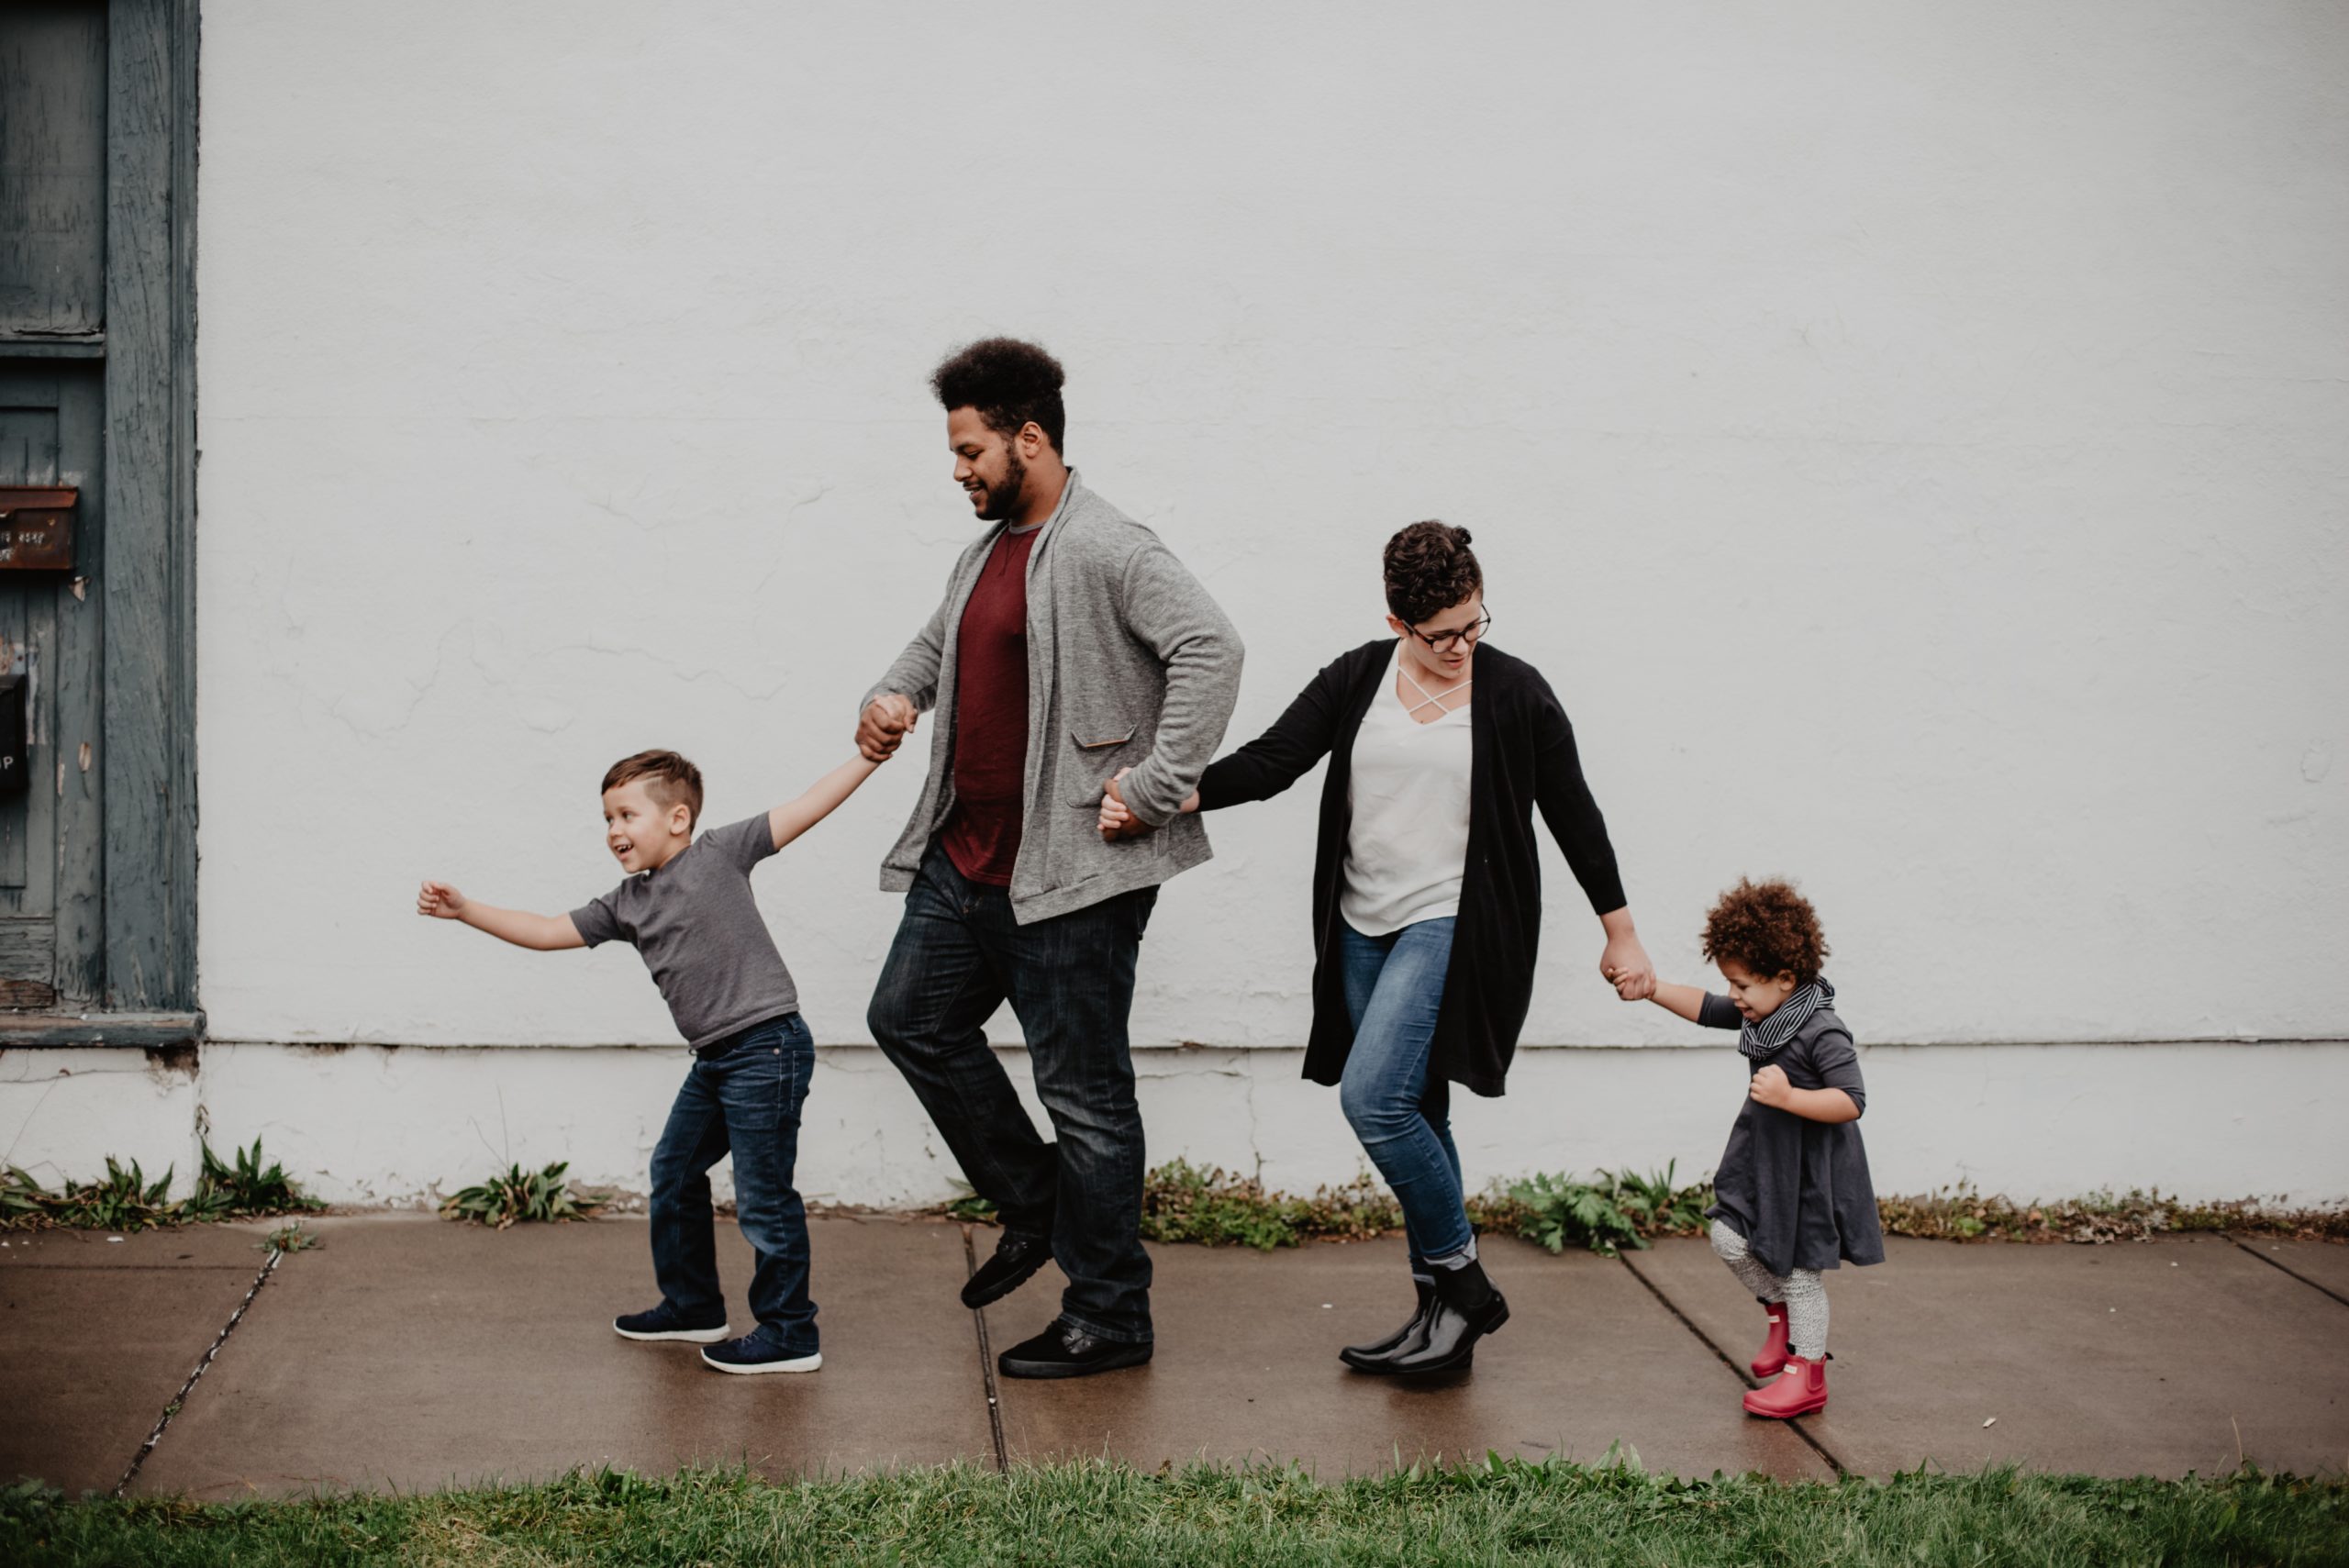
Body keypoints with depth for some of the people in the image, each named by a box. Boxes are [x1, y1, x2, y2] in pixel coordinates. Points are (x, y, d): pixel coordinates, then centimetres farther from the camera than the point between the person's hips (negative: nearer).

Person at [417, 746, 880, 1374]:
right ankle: (692, 1305, 36)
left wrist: (872, 753, -13)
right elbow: (547, 932, 15)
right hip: (713, 1058, 9)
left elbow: (809, 806, -8)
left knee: (763, 1194, -4)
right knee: (674, 1174, 19)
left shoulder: (719, 852, -6)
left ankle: (790, 1333, 7)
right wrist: (465, 910, 9)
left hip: (767, 1046, -9)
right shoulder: (626, 905, 12)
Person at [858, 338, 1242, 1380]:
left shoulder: (1106, 550, -16)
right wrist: (894, 696, 10)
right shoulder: (988, 552, 14)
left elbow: (1209, 648, -27)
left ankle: (1110, 1321, 10)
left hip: (1071, 872, -10)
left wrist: (1154, 789, -26)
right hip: (966, 859, 10)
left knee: (1082, 1089, -2)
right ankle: (1035, 1207, 30)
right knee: (911, 1018, 17)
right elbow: (938, 641, 31)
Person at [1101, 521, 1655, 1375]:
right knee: (1412, 1117, 9)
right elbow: (1268, 761, -2)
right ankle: (1446, 1308, 18)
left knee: (1374, 1096, -19)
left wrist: (1621, 936, 9)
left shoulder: (1515, 693, -4)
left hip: (1454, 927, -5)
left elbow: (1573, 815, 4)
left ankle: (1459, 1280, -3)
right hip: (1366, 929, 5)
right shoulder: (1358, 678, 5)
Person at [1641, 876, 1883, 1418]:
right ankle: (1780, 1311, 29)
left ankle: (1806, 1373, 16)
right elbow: (1704, 1009, 14)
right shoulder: (1759, 1014, 2)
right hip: (1763, 1159, 8)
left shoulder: (1822, 1032, -24)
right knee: (1730, 1239, 3)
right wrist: (1650, 988, 4)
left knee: (1799, 1266, 2)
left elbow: (1851, 1103, -27)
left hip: (1810, 1170, -8)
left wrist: (1789, 1097, -35)